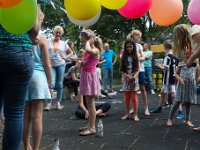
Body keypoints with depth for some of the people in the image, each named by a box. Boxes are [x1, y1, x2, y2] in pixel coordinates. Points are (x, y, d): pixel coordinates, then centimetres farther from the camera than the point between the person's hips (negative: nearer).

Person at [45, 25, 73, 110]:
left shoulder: (63, 44, 10)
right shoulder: (48, 42, 6)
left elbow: (71, 52, 19)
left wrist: (66, 57, 4)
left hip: (61, 65, 1)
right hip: (51, 65, -1)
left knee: (59, 84, 3)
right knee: (52, 84, -10)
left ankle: (58, 103, 10)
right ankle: (49, 103, -6)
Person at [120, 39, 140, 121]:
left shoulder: (135, 57, 2)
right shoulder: (124, 57, 4)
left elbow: (138, 69, 0)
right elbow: (121, 70, 1)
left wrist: (134, 76, -16)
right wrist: (127, 76, -13)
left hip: (134, 79, -1)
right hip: (126, 79, 2)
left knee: (134, 98, -2)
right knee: (126, 98, 7)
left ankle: (135, 115, 2)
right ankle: (127, 114, 17)